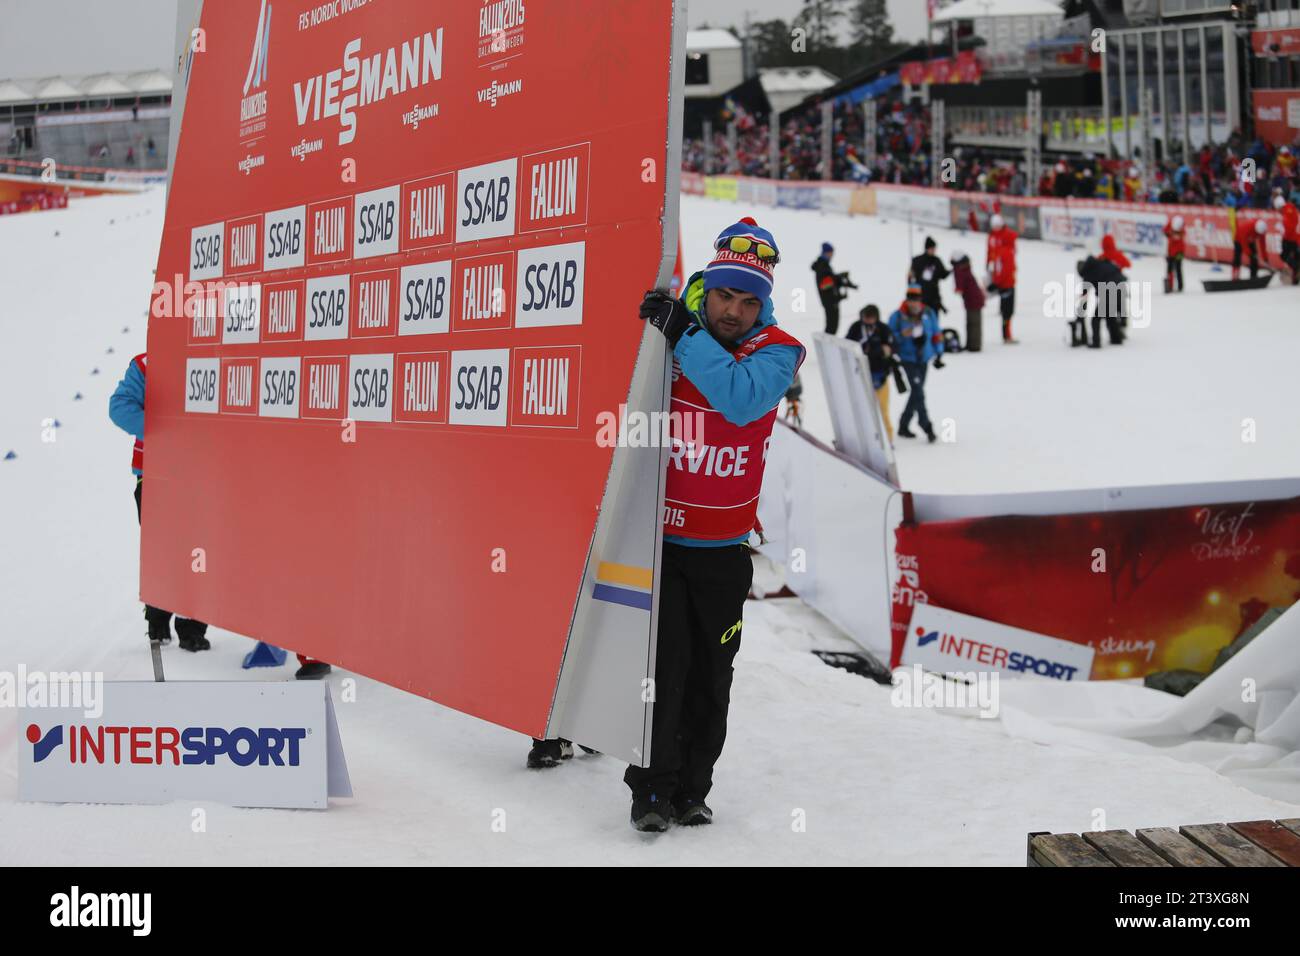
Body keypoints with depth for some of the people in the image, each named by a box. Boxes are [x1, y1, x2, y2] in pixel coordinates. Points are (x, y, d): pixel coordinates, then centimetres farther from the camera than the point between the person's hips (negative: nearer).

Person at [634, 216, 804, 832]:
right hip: (657, 535, -1)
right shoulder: (667, 332, -5)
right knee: (664, 664, -7)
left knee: (710, 676, 8)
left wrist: (683, 337, -32)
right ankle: (651, 787, 6)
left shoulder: (778, 352, -6)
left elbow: (742, 399, -28)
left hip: (723, 549, 1)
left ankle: (691, 788, 22)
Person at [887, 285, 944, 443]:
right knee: (918, 392, -14)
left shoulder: (928, 314, 1)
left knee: (915, 394, 11)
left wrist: (938, 354, 9)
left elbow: (936, 334, 11)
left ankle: (903, 426, 23)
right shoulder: (898, 316, -9)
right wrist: (901, 335, -25)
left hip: (924, 359, 5)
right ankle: (927, 427, -10)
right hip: (908, 359, -5)